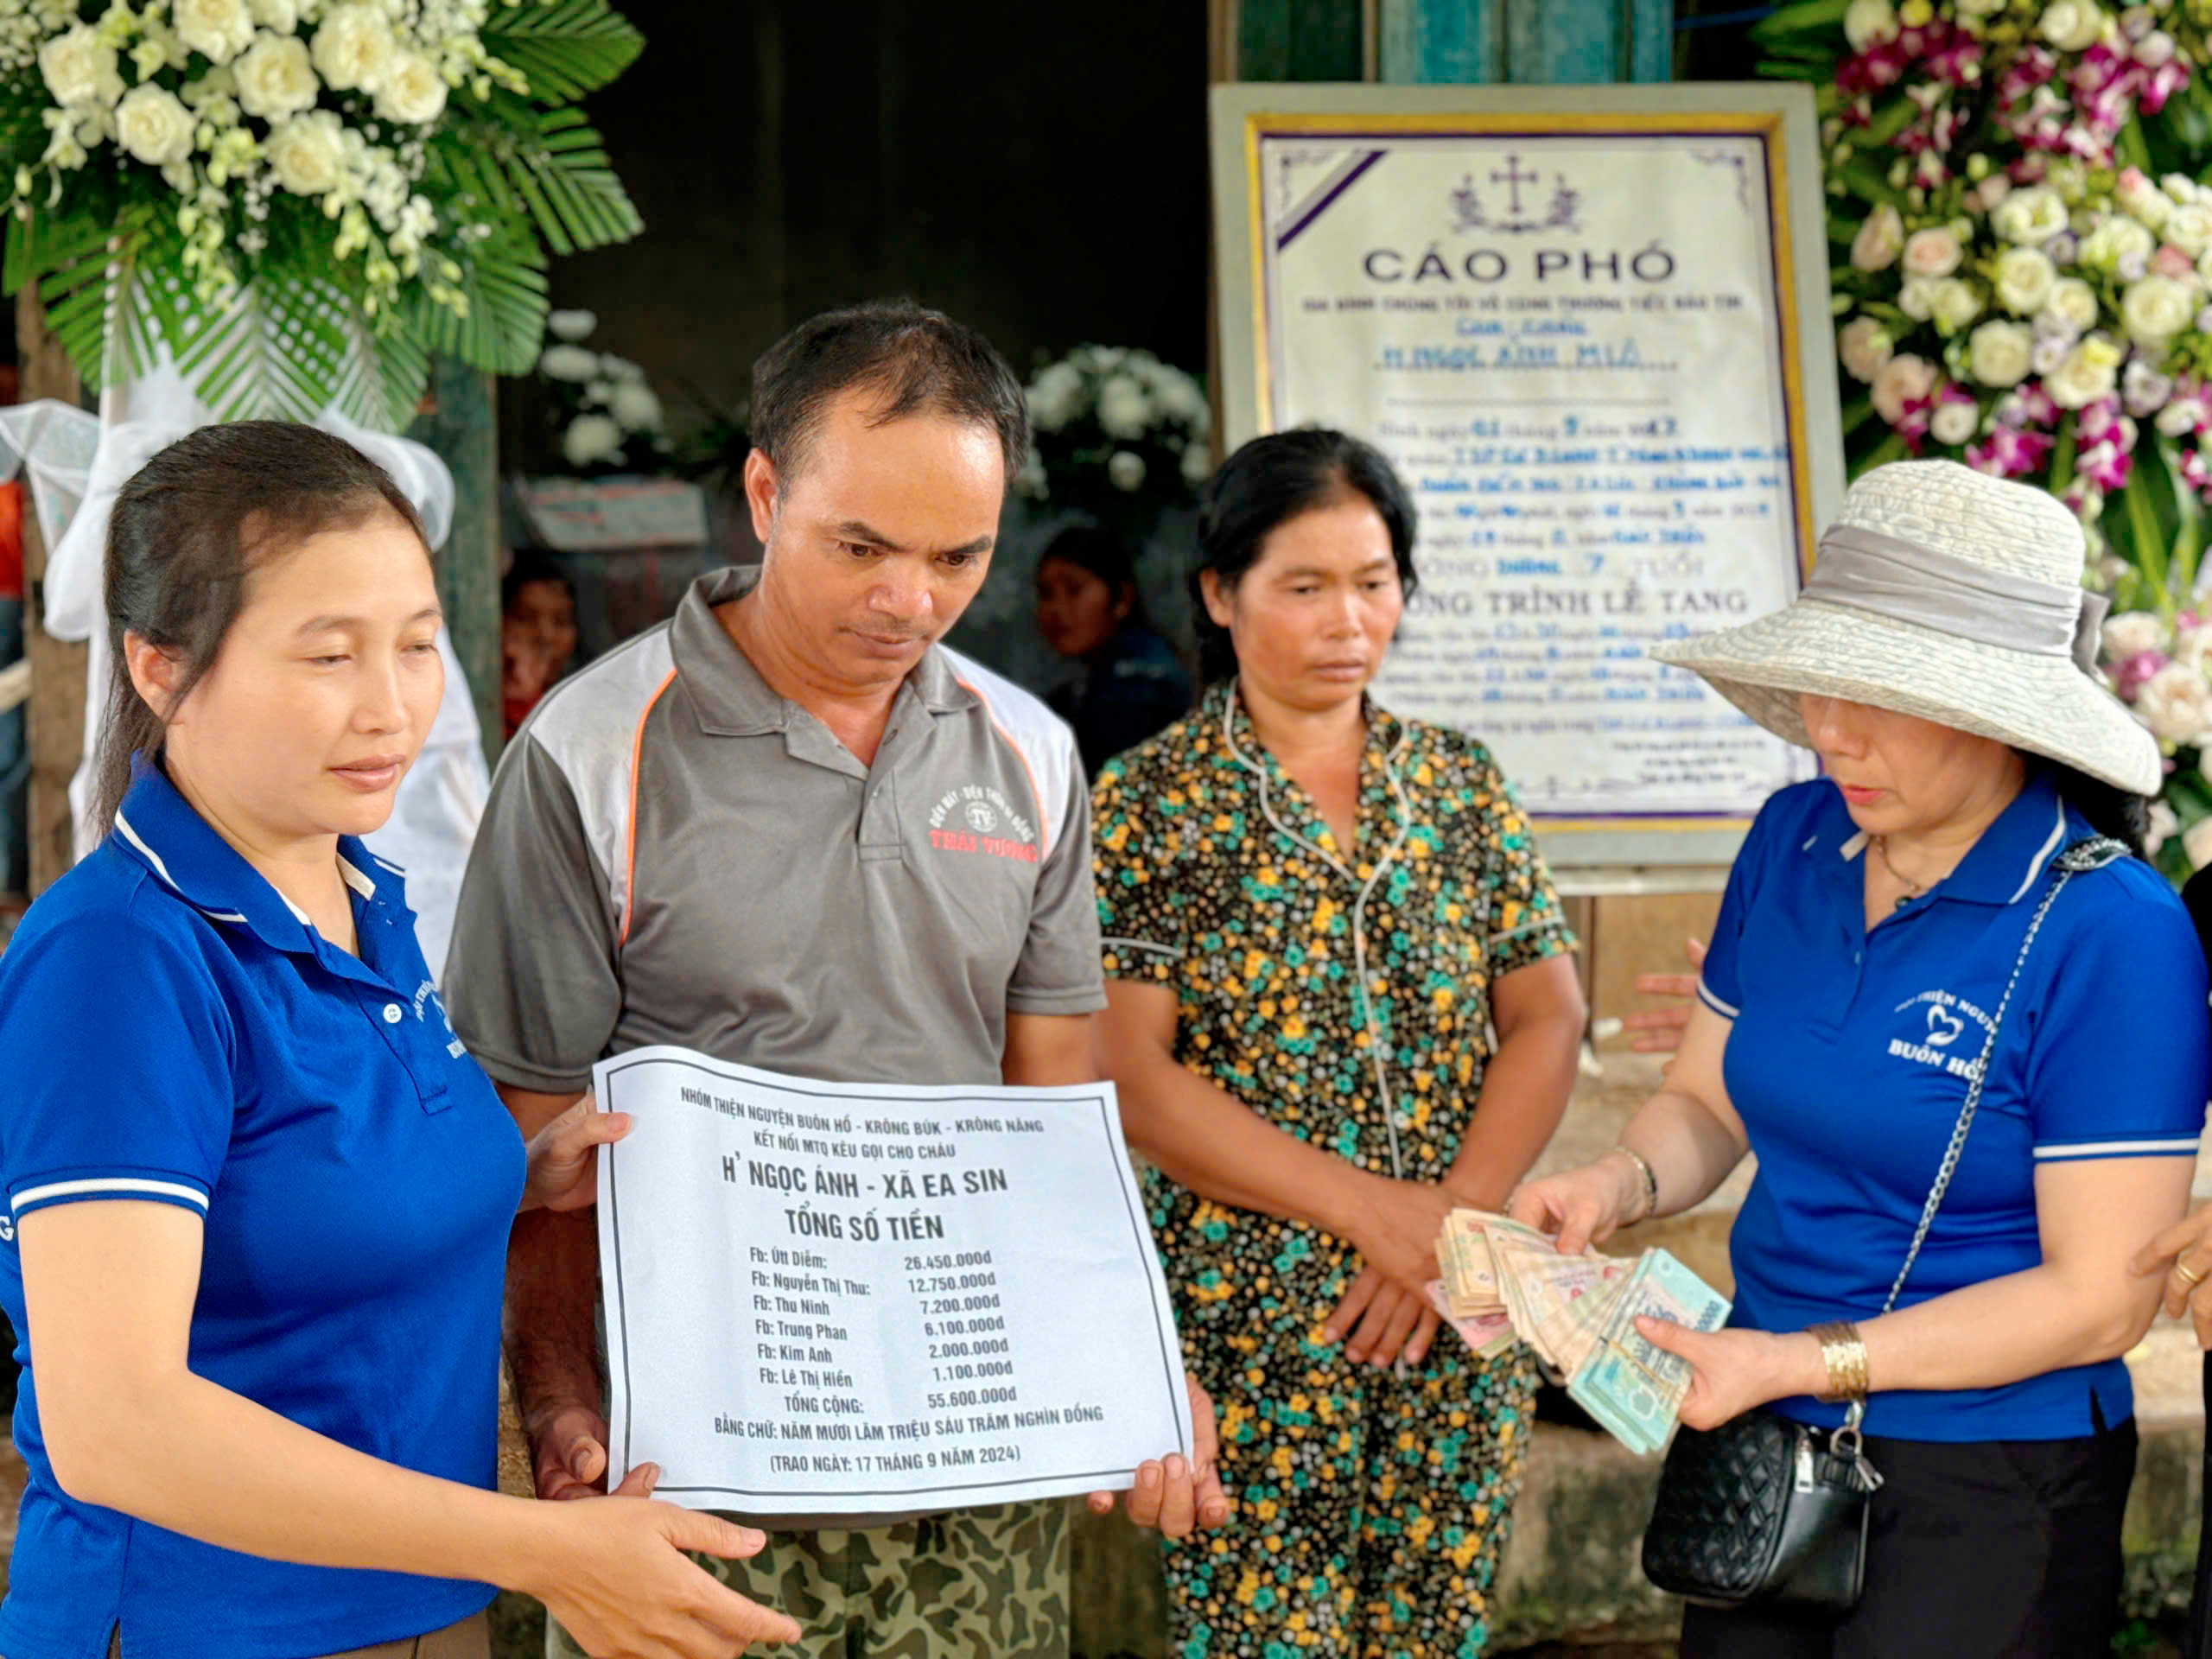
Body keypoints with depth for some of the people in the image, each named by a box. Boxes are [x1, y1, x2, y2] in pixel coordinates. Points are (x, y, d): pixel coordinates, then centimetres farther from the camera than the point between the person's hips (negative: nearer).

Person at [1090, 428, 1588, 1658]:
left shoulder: (1463, 784, 9)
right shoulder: (1148, 807, -3)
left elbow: (1547, 1021, 5)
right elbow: (1131, 1075, -10)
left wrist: (1456, 1215, -10)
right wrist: (1366, 1207, -16)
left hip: (1461, 1319, 4)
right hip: (1248, 1324, -3)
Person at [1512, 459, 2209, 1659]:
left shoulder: (2112, 932, -18)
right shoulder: (1792, 843, 0)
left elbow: (2100, 1297, -18)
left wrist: (1802, 1361, -21)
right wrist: (1617, 1184, -10)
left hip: (1986, 1473, -5)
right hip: (1764, 1439, 6)